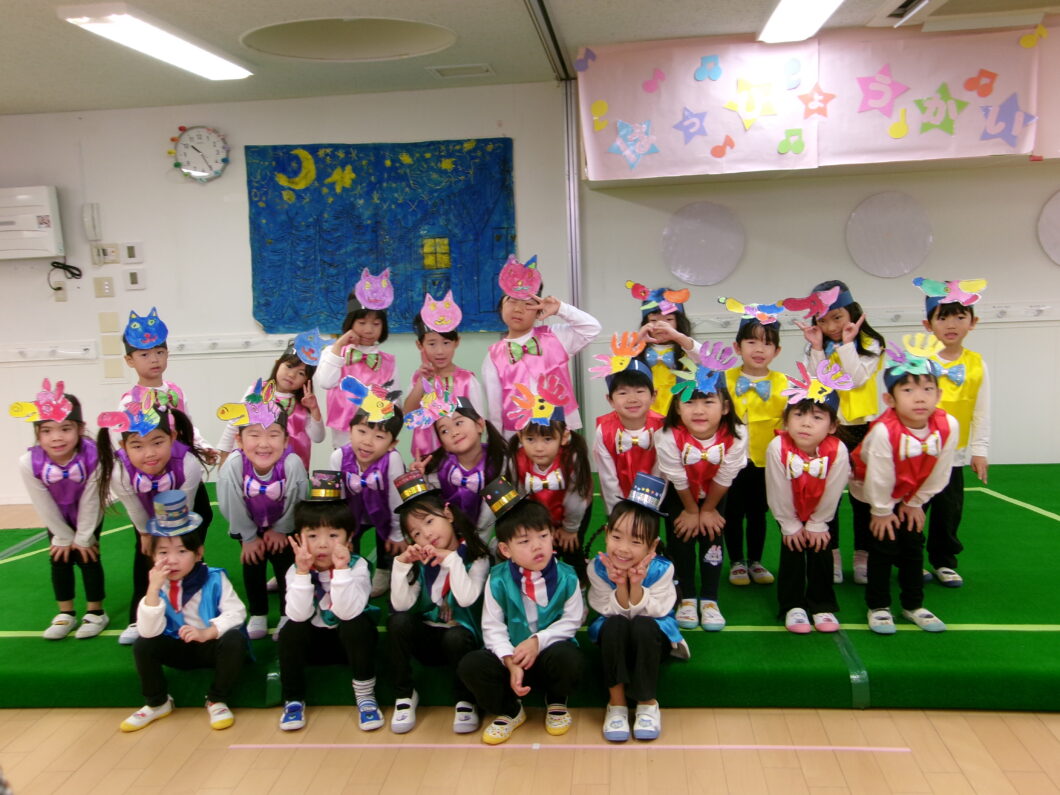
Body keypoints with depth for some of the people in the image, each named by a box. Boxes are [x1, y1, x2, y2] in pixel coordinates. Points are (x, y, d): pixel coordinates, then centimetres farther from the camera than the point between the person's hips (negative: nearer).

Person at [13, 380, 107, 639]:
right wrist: (64, 537, -10)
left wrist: (83, 538, -15)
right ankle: (66, 613, 26)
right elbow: (45, 506, -20)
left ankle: (95, 612, 19)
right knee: (60, 560, 9)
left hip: (89, 517, -2)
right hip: (57, 520, 2)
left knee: (88, 558, 2)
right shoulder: (29, 463, -33)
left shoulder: (93, 456, -38)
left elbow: (89, 501, -25)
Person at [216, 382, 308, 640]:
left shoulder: (292, 464, -38)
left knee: (284, 563, -2)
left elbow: (295, 503, -20)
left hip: (283, 525, -1)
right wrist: (249, 537, -9)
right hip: (250, 526, 1)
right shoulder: (234, 465, -35)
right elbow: (232, 507, -19)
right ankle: (258, 616, 22)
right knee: (252, 564, 1)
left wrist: (280, 530, -8)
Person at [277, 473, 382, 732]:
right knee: (290, 630, -27)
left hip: (352, 641, -2)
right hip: (313, 641, 2)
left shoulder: (357, 566, -19)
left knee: (356, 623, -32)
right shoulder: (296, 571, -12)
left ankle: (365, 697, -17)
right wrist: (303, 572, -34)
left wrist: (341, 570, -40)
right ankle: (293, 700, -8)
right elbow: (298, 615, -26)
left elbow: (348, 612, -33)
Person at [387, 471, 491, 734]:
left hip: (462, 636, -3)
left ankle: (465, 700, -9)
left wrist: (451, 559, -27)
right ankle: (405, 694, -8)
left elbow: (466, 599, -25)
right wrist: (401, 563, -22)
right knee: (398, 621, -25)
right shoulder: (420, 562, -2)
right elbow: (401, 605, -13)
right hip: (427, 637, 3)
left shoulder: (475, 557, -10)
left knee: (455, 636, -35)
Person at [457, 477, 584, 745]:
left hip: (549, 649, 0)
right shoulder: (498, 580, -11)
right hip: (510, 653, 1)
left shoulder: (566, 577, -11)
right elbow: (493, 628, -11)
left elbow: (571, 621, -8)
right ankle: (509, 711, 5)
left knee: (568, 658, -35)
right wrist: (511, 662, -25)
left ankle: (556, 703, 4)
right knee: (470, 666, -25)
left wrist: (538, 641, -20)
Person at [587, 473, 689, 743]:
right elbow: (613, 612, -17)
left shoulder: (661, 569, -22)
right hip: (614, 637, 1)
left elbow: (653, 612, -22)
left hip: (654, 634, -1)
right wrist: (620, 586, -35)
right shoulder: (598, 568, -19)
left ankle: (647, 702, -14)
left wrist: (637, 585, -37)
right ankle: (617, 702, -19)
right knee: (615, 624, -33)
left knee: (643, 626, -35)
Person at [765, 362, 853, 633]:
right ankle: (792, 606, 11)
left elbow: (831, 495, -19)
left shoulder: (837, 451, -34)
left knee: (821, 549, 0)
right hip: (789, 511, 0)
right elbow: (778, 494, -22)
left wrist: (817, 524, -9)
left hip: (821, 509, 1)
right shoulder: (778, 447, -35)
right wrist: (790, 526, -12)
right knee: (792, 550, -4)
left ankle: (822, 606, 17)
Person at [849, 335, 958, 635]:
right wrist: (882, 511, -13)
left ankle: (914, 604, 25)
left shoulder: (949, 426, -26)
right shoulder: (884, 431, -38)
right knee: (884, 543, -4)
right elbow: (879, 477, -25)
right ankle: (878, 607, 11)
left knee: (913, 544, 8)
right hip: (872, 491, -4)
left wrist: (916, 503, -3)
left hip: (912, 493, 4)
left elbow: (938, 473, -11)